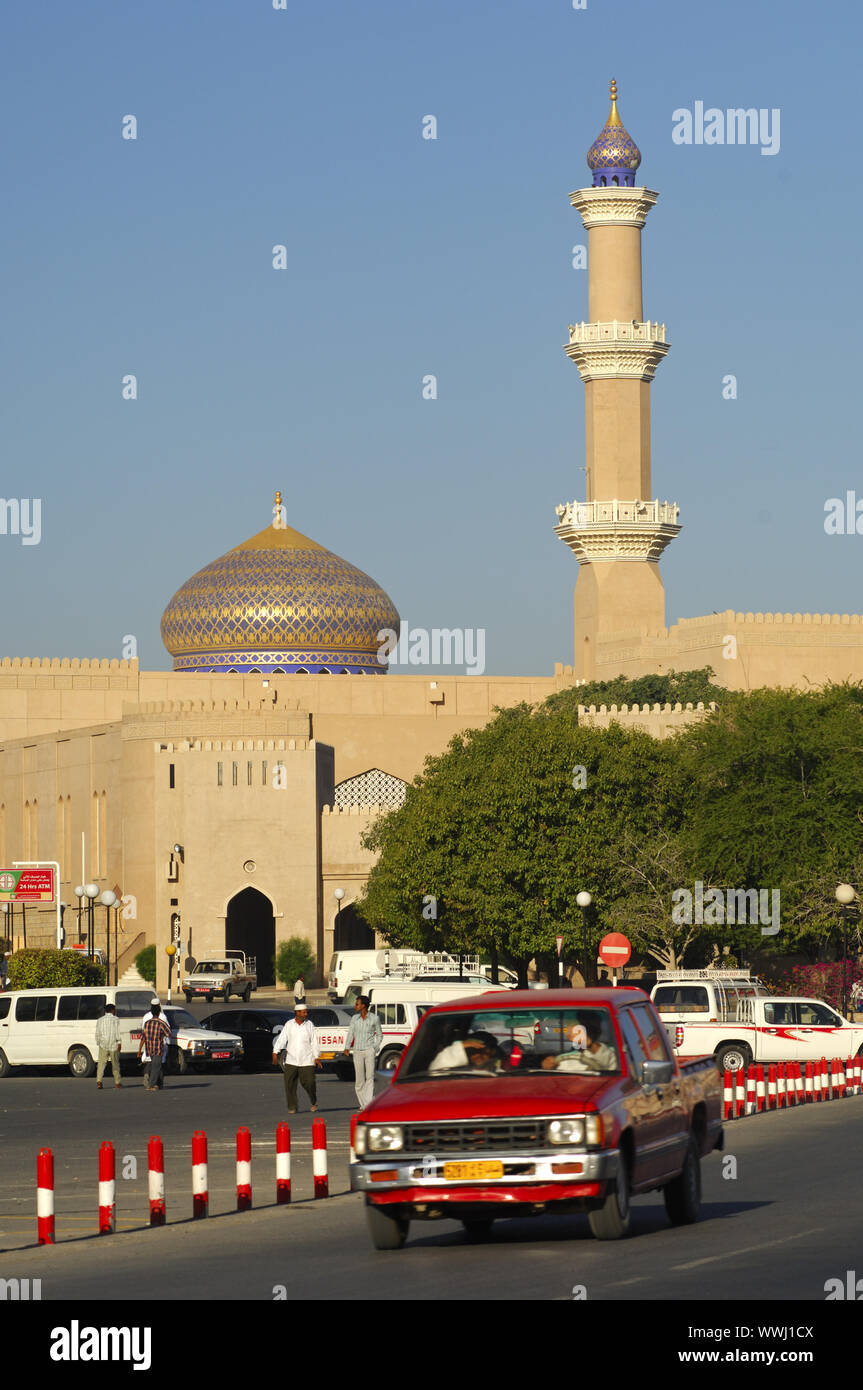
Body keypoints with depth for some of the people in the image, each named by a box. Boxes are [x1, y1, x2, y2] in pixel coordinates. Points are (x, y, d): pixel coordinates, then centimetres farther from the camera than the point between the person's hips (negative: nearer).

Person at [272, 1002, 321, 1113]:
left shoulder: (309, 1025, 4)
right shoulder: (289, 1024, 4)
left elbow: (314, 1042, 5)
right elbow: (281, 1039, 0)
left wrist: (316, 1057, -1)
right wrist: (275, 1052, -10)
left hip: (306, 1061, -1)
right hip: (291, 1061, 1)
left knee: (309, 1082, -6)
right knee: (289, 1084, -5)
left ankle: (314, 1102, 21)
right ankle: (292, 1107, 5)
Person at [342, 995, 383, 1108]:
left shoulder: (374, 1018, 1)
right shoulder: (354, 1018, 8)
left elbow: (379, 1035, 10)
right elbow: (350, 1034, 5)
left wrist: (376, 1047, -2)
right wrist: (347, 1047, -8)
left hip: (369, 1050, -3)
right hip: (357, 1051, 3)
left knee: (370, 1077, -11)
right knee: (359, 1079, 3)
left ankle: (369, 1104, -16)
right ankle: (363, 1105, 11)